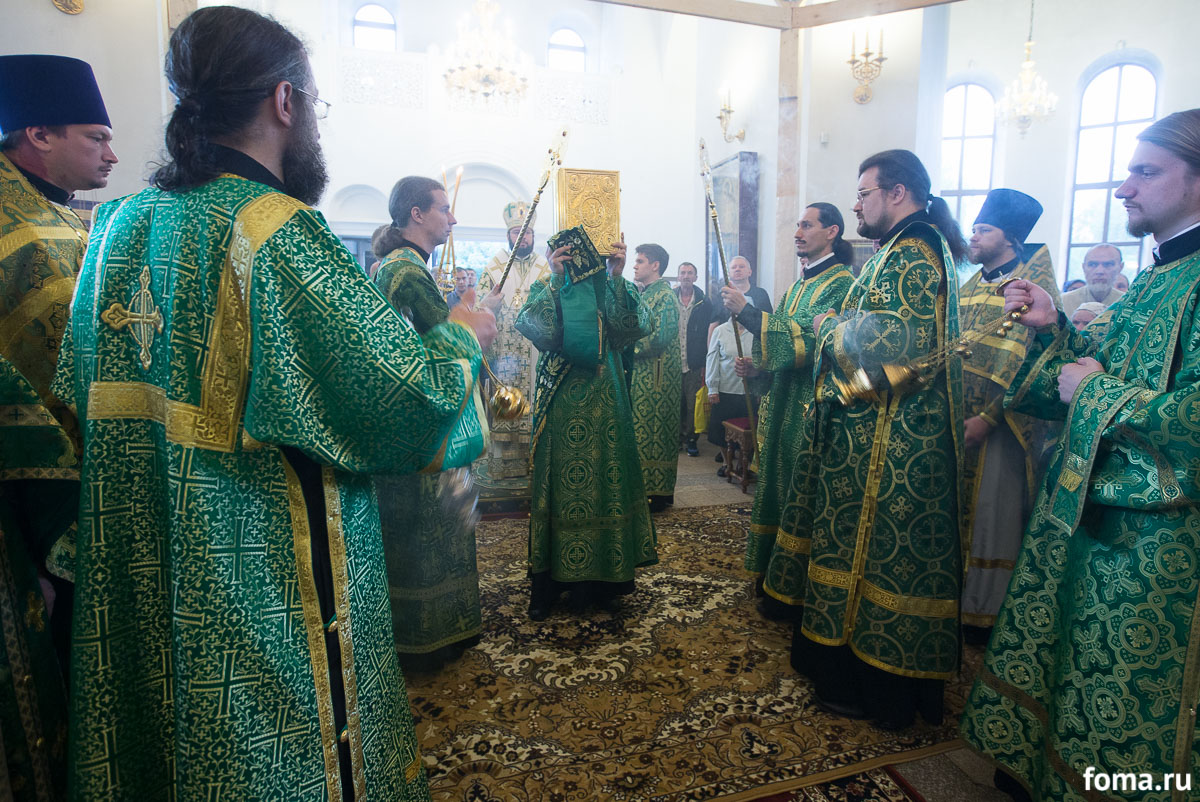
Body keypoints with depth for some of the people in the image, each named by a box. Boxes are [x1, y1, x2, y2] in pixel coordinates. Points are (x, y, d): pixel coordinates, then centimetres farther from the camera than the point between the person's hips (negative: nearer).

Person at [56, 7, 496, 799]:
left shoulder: (121, 224, 4)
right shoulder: (278, 233, -21)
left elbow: (77, 395, 13)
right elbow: (411, 401, -25)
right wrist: (463, 335, -6)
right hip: (269, 595, -8)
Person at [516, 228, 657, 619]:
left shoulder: (610, 291, 5)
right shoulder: (545, 290, 6)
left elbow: (631, 326, -14)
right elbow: (541, 330, -14)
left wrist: (616, 276, -22)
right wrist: (556, 279, -15)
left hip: (603, 405, 0)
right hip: (560, 407, 0)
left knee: (604, 482, 4)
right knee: (559, 485, 3)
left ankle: (602, 579, 20)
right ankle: (548, 584, 16)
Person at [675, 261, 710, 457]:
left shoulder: (704, 303, 4)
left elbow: (708, 335, 4)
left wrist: (705, 362, -3)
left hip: (694, 363, 0)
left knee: (693, 404, 2)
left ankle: (690, 438, 14)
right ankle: (675, 437, 18)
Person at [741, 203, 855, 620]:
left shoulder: (842, 283, -10)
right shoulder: (799, 284, 17)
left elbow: (811, 339, -21)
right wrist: (757, 363, 4)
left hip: (814, 406, -9)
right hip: (785, 401, 9)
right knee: (778, 483, 13)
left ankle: (793, 589, 9)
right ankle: (772, 574, 26)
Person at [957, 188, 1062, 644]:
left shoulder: (1034, 286, -8)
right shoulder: (969, 288, 14)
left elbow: (1032, 360, -16)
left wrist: (988, 417, -20)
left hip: (1000, 425, -7)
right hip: (955, 419, 7)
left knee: (993, 516, 3)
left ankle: (986, 612, 16)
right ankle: (958, 601, 28)